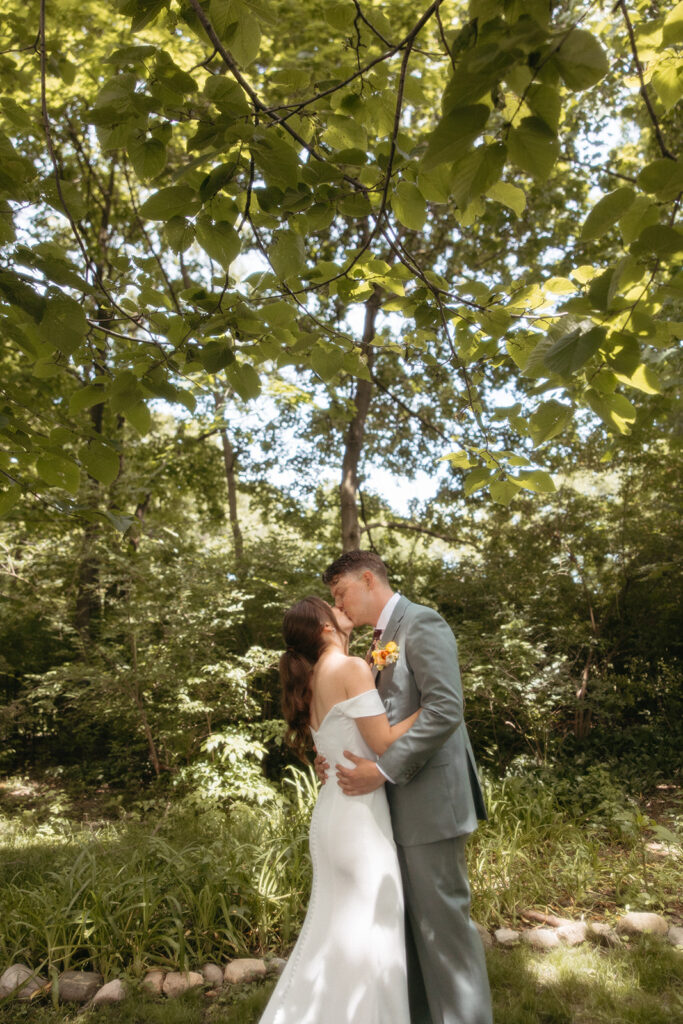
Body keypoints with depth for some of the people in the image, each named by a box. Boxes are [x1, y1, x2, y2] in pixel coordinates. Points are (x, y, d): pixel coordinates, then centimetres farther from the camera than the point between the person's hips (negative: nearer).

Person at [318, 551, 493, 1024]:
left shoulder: (421, 622, -13)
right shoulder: (386, 638, 15)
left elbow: (445, 708, -23)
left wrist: (384, 769, -22)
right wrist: (340, 755, 4)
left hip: (429, 795, -9)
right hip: (402, 805, 9)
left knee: (443, 918, 4)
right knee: (410, 918, 19)